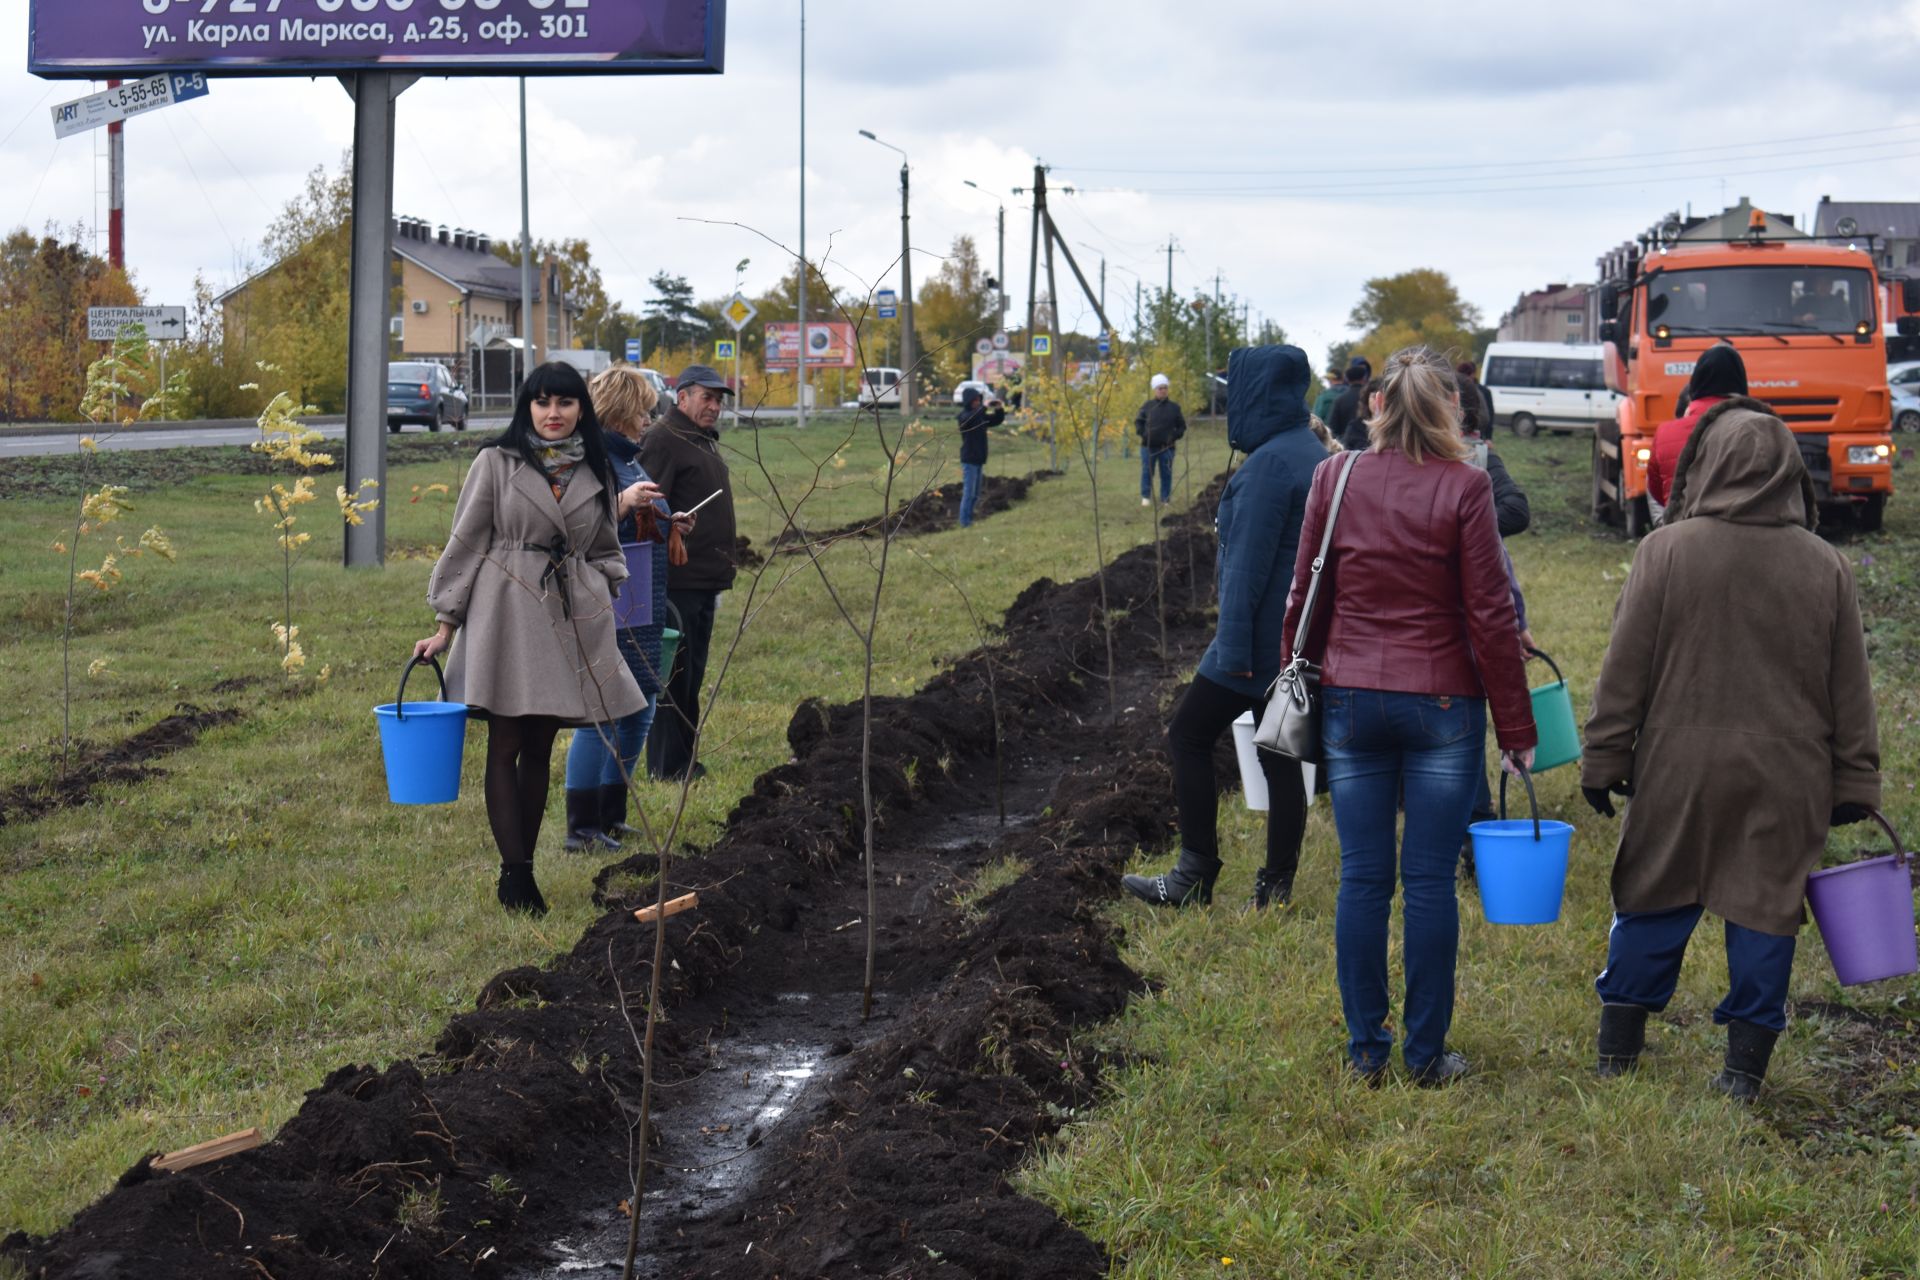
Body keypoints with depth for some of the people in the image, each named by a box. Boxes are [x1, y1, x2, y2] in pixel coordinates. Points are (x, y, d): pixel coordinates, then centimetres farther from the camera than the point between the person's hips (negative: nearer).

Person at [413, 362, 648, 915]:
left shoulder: (595, 473, 11)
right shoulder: (497, 463, 0)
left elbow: (605, 552, 21)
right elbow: (465, 542, 1)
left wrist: (604, 608, 8)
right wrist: (446, 624, -2)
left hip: (572, 617, 4)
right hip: (507, 614, -4)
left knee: (540, 749, 7)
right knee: (506, 747, -5)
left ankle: (521, 867, 12)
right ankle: (516, 873, -6)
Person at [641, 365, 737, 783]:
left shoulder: (704, 440, 19)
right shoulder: (663, 440, -13)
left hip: (705, 581, 10)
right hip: (677, 581, -10)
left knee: (691, 675, 14)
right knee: (673, 676, -5)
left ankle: (684, 759, 21)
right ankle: (668, 765, 0)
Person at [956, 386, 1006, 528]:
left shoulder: (981, 415, 13)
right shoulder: (964, 415, -9)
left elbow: (997, 420, 19)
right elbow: (970, 419, -32)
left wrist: (999, 409, 0)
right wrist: (984, 407, -33)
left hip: (979, 460, 8)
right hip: (969, 460, -8)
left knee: (975, 495, 11)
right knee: (968, 493, -9)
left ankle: (969, 520, 17)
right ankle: (965, 522, -7)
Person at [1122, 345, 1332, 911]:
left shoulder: (1270, 462, -17)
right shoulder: (1313, 454, 13)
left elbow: (1249, 562, -21)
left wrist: (1234, 647, -21)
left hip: (1264, 630, -9)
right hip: (1301, 641, 9)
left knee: (1188, 736, 1)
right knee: (1280, 756, 10)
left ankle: (1194, 879, 2)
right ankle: (1276, 888, 12)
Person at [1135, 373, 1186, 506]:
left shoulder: (1174, 407, 4)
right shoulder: (1148, 405, 3)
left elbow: (1182, 425, 12)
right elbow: (1138, 420, 12)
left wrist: (1175, 436, -2)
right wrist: (1141, 433, -2)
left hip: (1166, 447, 0)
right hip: (1148, 446, 0)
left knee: (1166, 474, 3)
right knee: (1147, 472, 1)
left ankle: (1165, 499, 9)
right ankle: (1146, 497, 10)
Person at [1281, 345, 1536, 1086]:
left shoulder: (1335, 479, 0)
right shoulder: (1464, 488, -7)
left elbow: (1304, 599, 5)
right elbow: (1490, 616, -6)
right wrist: (1516, 727, 0)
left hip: (1351, 699, 2)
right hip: (1443, 704, -2)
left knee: (1363, 877, 7)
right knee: (1430, 880, 4)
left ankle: (1366, 1051, 13)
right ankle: (1427, 1055, 10)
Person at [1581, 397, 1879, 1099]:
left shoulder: (1667, 550, -9)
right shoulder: (1826, 567, -1)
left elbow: (1624, 669, -6)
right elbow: (1850, 690, 5)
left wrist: (1604, 760, 2)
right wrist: (1854, 784, 12)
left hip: (1679, 770, -1)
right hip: (1786, 781, 1)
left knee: (1651, 904, 12)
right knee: (1765, 909, 8)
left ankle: (1618, 1046, 22)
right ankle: (1746, 1061, 11)